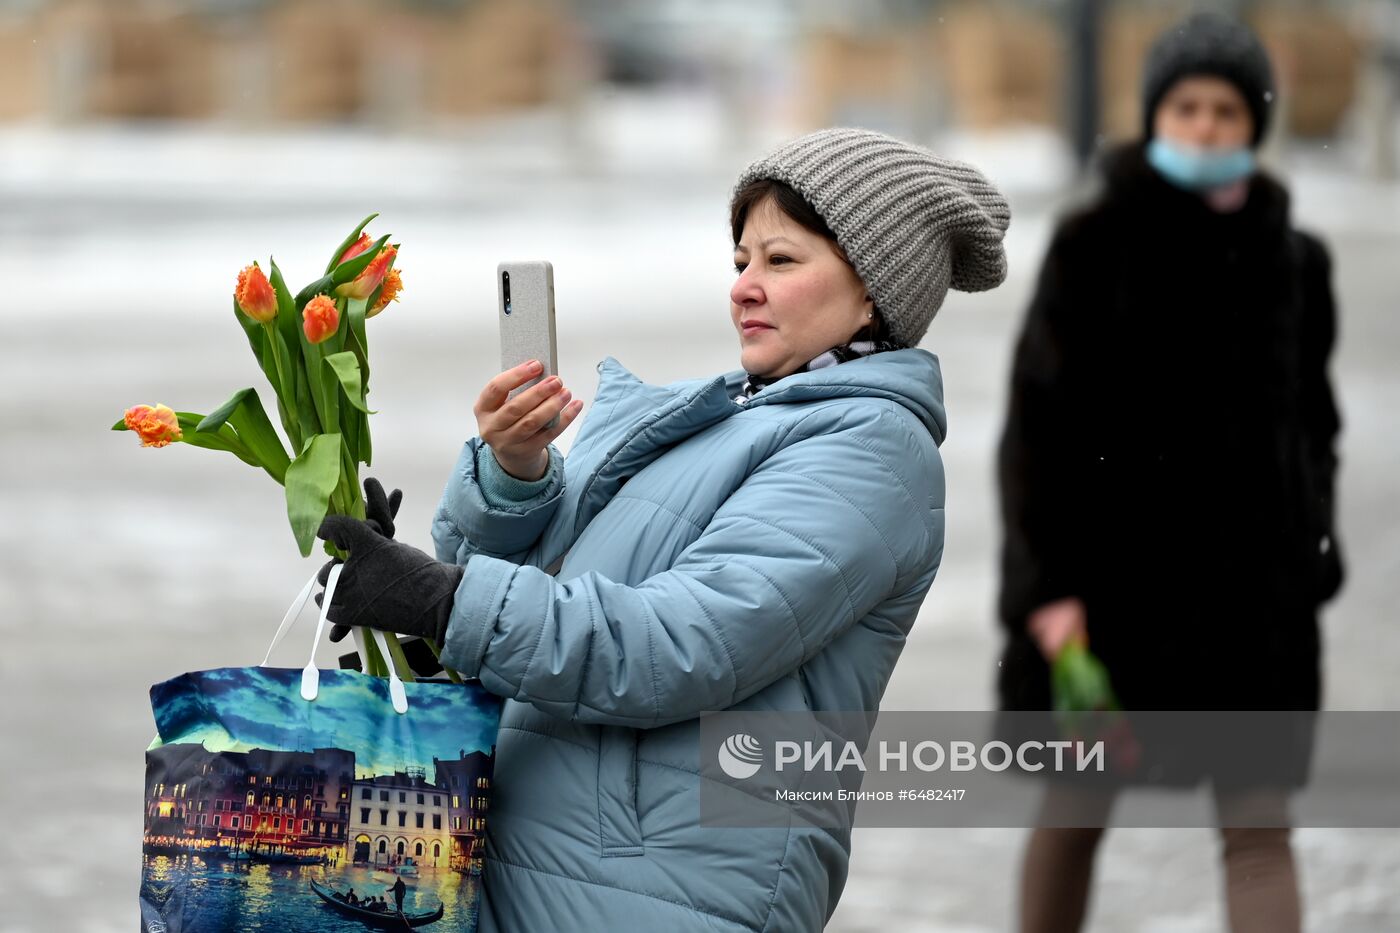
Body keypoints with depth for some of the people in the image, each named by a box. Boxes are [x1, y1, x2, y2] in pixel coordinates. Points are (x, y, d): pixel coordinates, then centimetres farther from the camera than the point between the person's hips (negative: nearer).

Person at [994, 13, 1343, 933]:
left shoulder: (1293, 262, 3)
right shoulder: (1094, 248, -6)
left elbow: (1312, 424, 13)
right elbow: (1037, 422, -8)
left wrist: (1309, 563, 8)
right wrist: (1047, 584, -14)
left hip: (1251, 584, 2)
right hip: (1111, 573, -2)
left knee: (1259, 826, -5)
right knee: (1074, 813, 12)